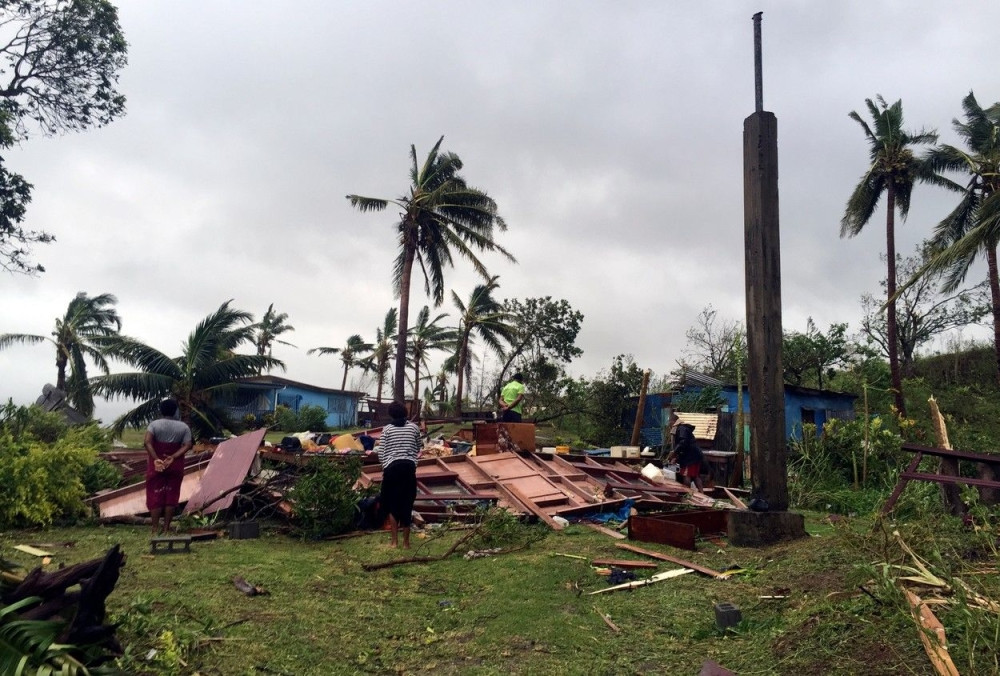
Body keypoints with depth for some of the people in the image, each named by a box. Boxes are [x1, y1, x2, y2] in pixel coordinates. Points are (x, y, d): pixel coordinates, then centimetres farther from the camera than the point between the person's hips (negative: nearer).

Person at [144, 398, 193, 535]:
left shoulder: (154, 424, -5)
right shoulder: (183, 427, 0)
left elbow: (147, 442, -19)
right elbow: (187, 446, -11)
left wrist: (155, 459, -21)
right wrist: (173, 457, -16)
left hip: (157, 465, -1)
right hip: (175, 466, 1)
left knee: (155, 495, 6)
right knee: (171, 496, 7)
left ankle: (155, 528, 6)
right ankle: (166, 528, 9)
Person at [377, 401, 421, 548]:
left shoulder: (387, 429, 1)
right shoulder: (414, 428, 6)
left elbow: (381, 453, 0)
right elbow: (418, 449, 18)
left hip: (392, 467, -1)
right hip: (409, 467, 1)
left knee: (392, 504, 11)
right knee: (407, 504, 8)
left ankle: (395, 541, 9)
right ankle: (406, 542, 11)